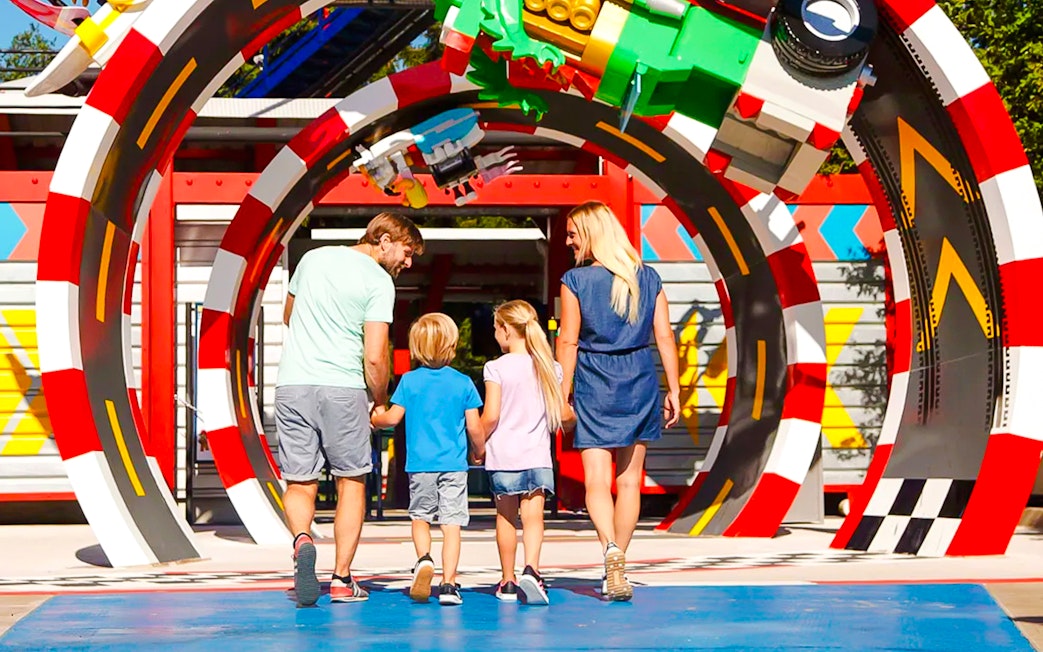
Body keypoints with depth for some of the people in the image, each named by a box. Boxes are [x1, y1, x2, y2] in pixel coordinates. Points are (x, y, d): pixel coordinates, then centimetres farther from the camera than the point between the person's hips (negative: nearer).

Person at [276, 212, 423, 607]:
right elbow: (374, 358, -10)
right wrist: (381, 404, 6)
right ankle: (342, 578, 7)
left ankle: (301, 539, -22)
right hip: (343, 387, -4)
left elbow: (288, 316, 28)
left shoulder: (313, 258, 14)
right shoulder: (379, 281, -4)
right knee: (351, 482, 10)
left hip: (292, 384, 4)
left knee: (299, 483, 7)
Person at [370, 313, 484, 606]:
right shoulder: (463, 383, -1)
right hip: (454, 464, -1)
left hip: (420, 464, 1)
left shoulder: (409, 381, -1)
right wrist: (480, 451, 18)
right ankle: (448, 584, -5)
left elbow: (393, 417, -1)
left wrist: (376, 419, 21)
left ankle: (424, 559, -8)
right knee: (451, 522, 0)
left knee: (420, 516, 17)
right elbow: (475, 427, 0)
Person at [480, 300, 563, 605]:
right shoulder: (551, 368, 4)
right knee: (533, 516, -2)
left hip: (503, 454, -2)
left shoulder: (497, 368, -8)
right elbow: (560, 414, 9)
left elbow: (490, 417, -11)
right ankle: (531, 569, -25)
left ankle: (508, 581, 19)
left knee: (506, 517, 10)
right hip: (537, 455, 2)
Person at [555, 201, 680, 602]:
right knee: (629, 480, 11)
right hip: (640, 382, 4)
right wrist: (674, 389, 8)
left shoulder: (575, 281, -7)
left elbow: (568, 342, -7)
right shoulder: (647, 277, 4)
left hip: (594, 385, -4)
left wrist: (563, 395, -2)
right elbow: (664, 336, 3)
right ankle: (617, 569, 17)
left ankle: (611, 549, -28)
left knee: (596, 480, -3)